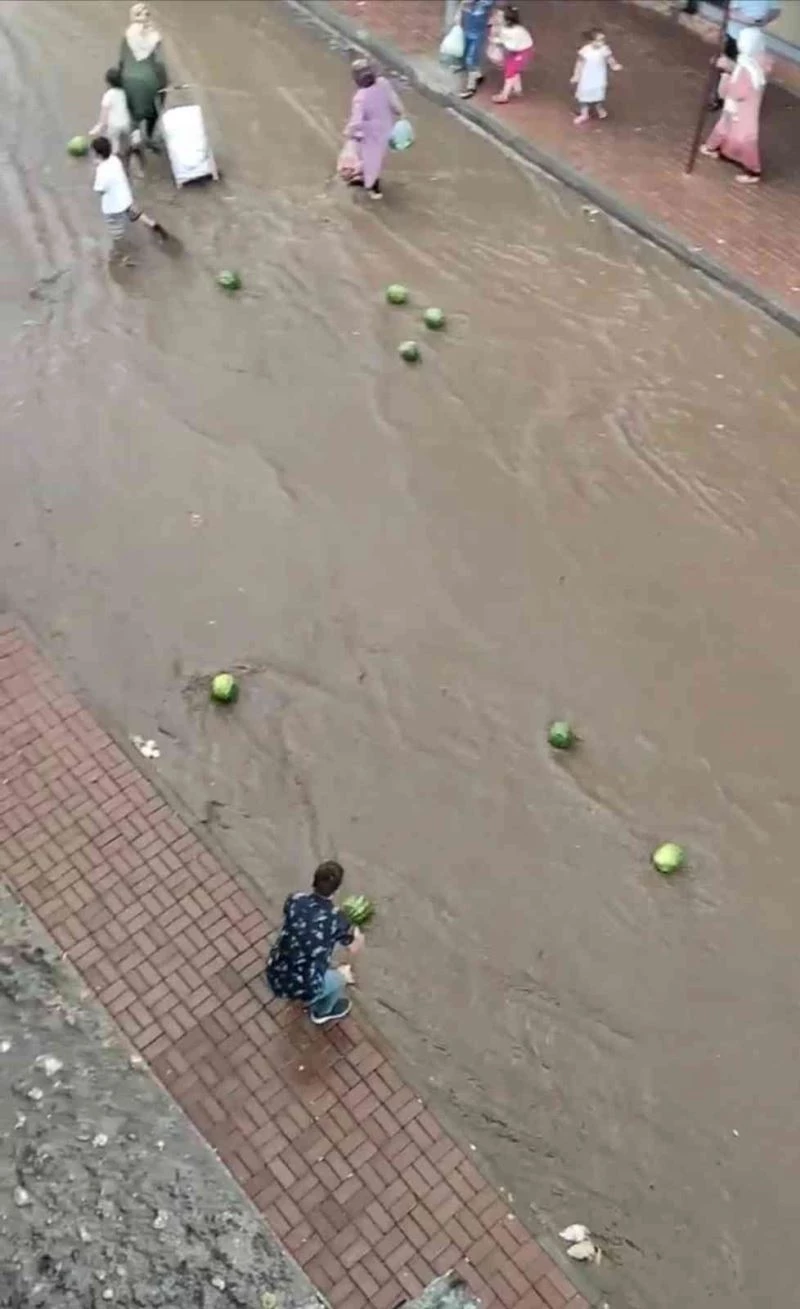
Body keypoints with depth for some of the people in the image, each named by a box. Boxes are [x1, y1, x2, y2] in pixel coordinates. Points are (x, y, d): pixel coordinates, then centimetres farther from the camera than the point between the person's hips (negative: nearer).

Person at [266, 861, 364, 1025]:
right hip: (302, 989, -4)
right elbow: (353, 949, 6)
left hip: (274, 979, 4)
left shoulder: (295, 900, -7)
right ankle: (322, 1012, 52)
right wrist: (358, 936, 30)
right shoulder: (337, 920, -16)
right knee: (339, 979, 27)